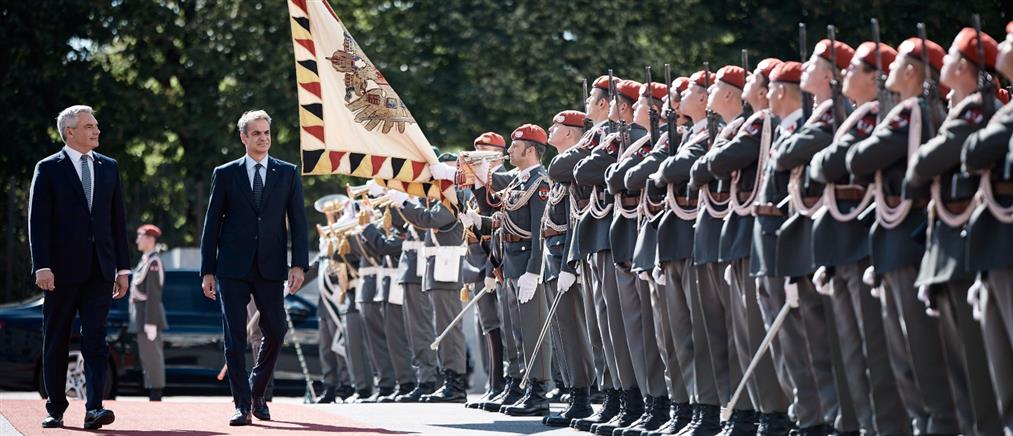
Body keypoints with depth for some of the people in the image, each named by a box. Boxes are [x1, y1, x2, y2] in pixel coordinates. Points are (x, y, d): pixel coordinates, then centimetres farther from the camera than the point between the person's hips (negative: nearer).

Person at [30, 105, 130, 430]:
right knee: (55, 343, 6)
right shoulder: (48, 169, 0)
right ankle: (55, 409, 15)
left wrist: (122, 268, 8)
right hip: (62, 270, -2)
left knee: (95, 340, -9)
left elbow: (118, 220, 13)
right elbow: (38, 222, -5)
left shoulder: (108, 168, 12)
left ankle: (94, 409, -16)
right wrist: (42, 266, -14)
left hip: (99, 269, 2)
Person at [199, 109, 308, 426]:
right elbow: (212, 224, 5)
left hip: (271, 269, 1)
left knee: (276, 332, -1)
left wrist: (299, 265, -5)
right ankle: (242, 405, 1)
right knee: (235, 338, -4)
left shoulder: (287, 174, 8)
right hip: (233, 269, -1)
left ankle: (257, 392, 22)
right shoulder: (225, 174, 5)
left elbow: (298, 221, 5)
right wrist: (208, 271, 1)